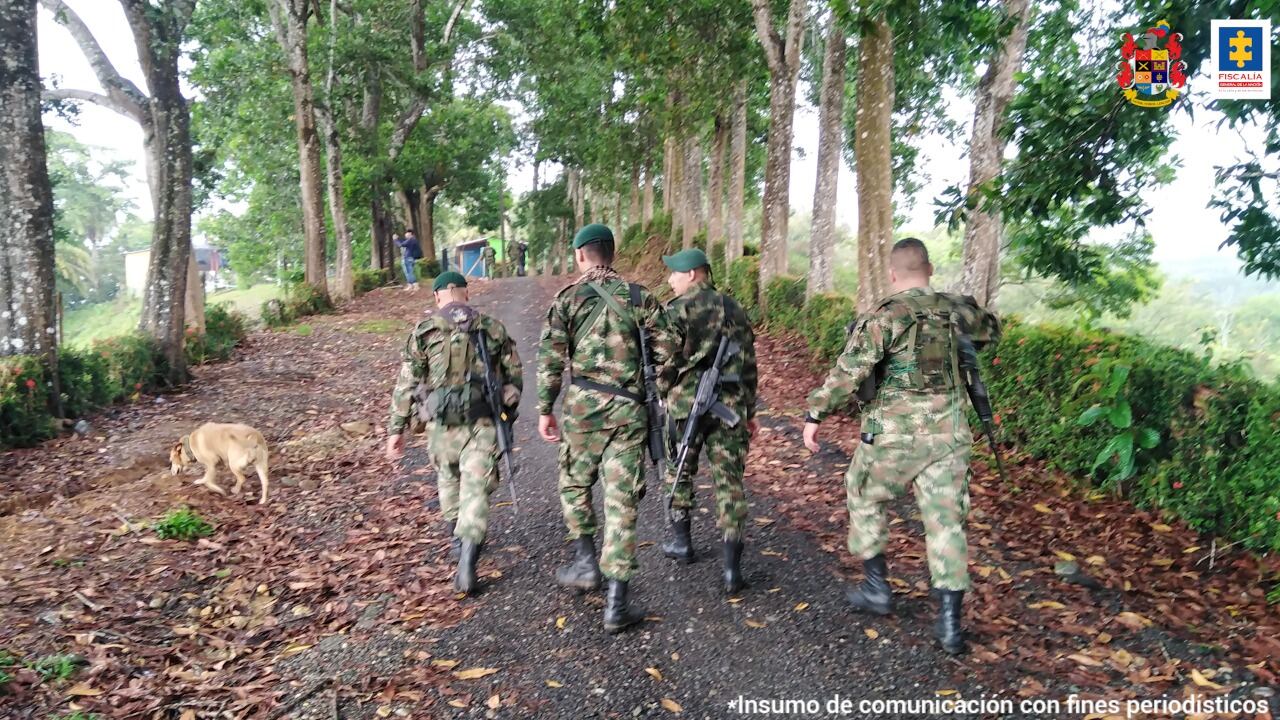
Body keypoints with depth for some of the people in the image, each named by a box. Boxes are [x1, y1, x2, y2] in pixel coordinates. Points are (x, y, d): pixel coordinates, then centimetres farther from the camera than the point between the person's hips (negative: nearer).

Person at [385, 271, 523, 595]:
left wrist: (396, 428, 5)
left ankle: (458, 537, 40)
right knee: (476, 490, 0)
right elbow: (515, 376, 9)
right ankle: (467, 558, -15)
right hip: (483, 422, -1)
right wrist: (508, 412, 23)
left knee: (448, 477, 26)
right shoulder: (493, 328, 5)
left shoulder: (424, 331, 1)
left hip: (443, 423, 1)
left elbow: (406, 384, 0)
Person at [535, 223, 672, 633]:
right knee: (621, 500, 3)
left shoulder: (568, 297, 1)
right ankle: (616, 604, 5)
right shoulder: (641, 297, 5)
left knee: (574, 483, 23)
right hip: (628, 409, 1)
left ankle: (586, 562, 25)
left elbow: (550, 357, -3)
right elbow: (664, 353, 1)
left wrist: (544, 410, 3)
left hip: (582, 402, -1)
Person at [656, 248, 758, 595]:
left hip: (686, 402, -3)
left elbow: (667, 361, -12)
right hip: (731, 405, 4)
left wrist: (660, 392, 5)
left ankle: (682, 541, 30)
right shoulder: (734, 310, 11)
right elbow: (749, 364, 13)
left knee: (679, 472, 18)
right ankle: (732, 567, -1)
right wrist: (749, 411, 19)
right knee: (729, 481, 3)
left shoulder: (677, 310, -5)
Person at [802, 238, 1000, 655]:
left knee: (865, 499, 19)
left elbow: (847, 373, -17)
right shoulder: (956, 309, 5)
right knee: (946, 520, 9)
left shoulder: (883, 316, -11)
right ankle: (950, 623, 11)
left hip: (894, 434, -4)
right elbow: (991, 331, 27)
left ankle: (876, 587, 25)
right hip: (948, 433, 4)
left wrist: (815, 414, -10)